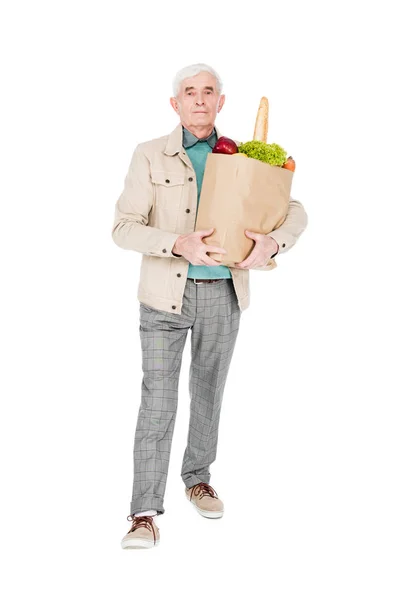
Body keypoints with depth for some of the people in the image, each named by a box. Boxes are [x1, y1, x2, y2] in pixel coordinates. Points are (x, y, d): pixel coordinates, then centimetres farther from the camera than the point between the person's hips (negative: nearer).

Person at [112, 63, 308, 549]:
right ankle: (145, 516, -3)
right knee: (158, 399, -8)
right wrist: (178, 245, -28)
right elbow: (124, 229, -10)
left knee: (208, 393, 14)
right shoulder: (150, 156, -4)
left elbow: (294, 213, 2)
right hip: (166, 293, -3)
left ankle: (197, 478, 35)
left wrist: (272, 243, -21)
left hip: (223, 294, 3)